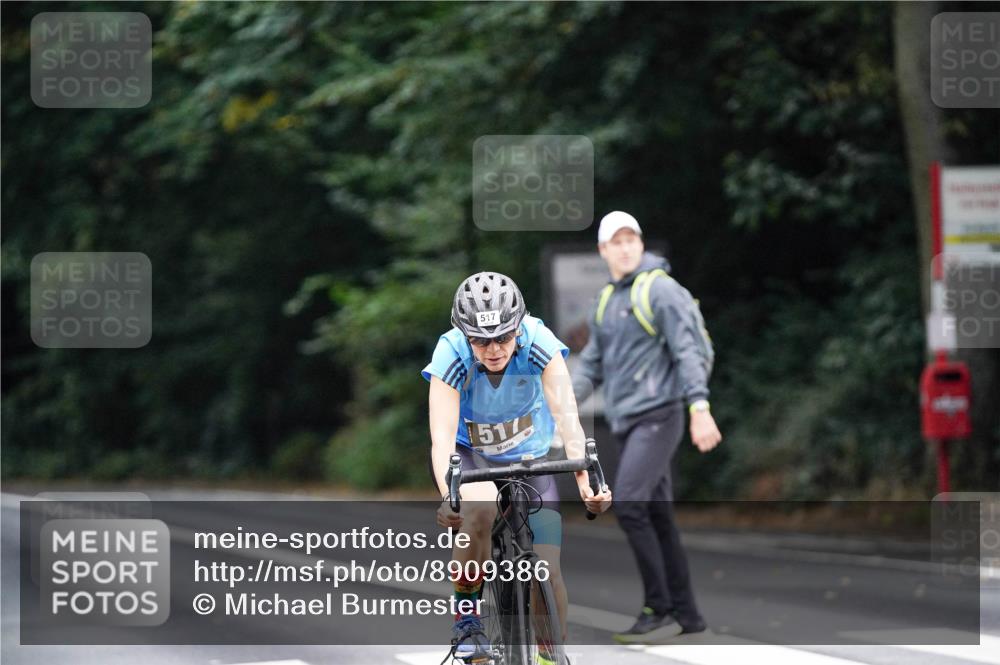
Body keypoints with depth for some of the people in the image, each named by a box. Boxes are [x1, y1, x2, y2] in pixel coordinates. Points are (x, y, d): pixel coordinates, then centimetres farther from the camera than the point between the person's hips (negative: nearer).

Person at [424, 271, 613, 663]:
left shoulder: (539, 343, -28)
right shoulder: (451, 355, -29)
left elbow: (567, 417, -35)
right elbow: (442, 437, -37)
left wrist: (586, 479, -51)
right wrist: (448, 495, -55)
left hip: (528, 458, 1)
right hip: (469, 457, -1)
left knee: (547, 572, -11)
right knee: (482, 509, -35)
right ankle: (466, 618, -15)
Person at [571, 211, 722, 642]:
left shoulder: (660, 289, -8)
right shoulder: (606, 302, 16)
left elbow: (686, 351, -15)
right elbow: (592, 364, 20)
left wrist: (700, 409, -24)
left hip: (657, 415, -8)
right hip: (625, 421, 8)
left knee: (629, 505, -18)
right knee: (656, 517, 8)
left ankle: (659, 611, -13)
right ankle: (685, 614, 14)